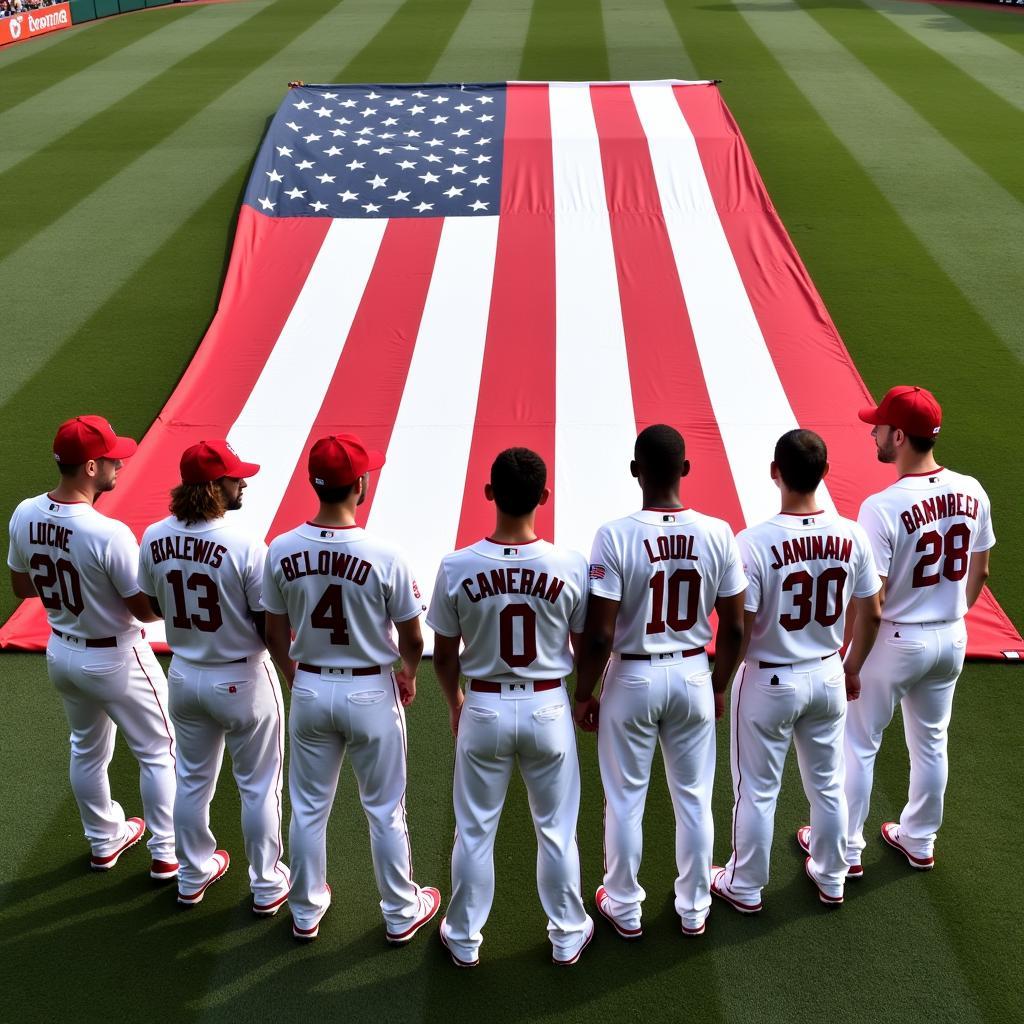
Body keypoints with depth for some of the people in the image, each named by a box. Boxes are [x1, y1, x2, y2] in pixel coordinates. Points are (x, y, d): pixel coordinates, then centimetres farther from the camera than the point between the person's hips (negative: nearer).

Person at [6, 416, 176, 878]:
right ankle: (167, 854, 24)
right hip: (115, 660, -7)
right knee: (158, 752, 14)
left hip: (60, 653, 7)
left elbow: (22, 586, 5)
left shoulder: (24, 516, -10)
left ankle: (104, 841, 43)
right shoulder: (109, 533, -31)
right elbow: (147, 610, -22)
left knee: (87, 749, 26)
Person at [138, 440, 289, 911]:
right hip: (242, 680, -5)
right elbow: (270, 626, -19)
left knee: (192, 780, 23)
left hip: (184, 675, 5)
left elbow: (155, 606, 5)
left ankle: (193, 876, 41)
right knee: (258, 786, 14)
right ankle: (267, 886, 29)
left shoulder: (155, 539, -9)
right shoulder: (246, 545, -25)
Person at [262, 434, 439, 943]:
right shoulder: (384, 555, -21)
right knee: (385, 810, 14)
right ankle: (401, 913, 30)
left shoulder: (282, 551, -11)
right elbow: (412, 639, -10)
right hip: (371, 692, -3)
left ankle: (306, 911, 35)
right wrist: (408, 675, 12)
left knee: (308, 808, 18)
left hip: (310, 689, 3)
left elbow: (275, 635, 0)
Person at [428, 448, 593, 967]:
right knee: (556, 829, 17)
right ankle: (568, 935, 33)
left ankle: (464, 940, 32)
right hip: (548, 709, 0)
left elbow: (443, 656, -4)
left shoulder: (457, 567, -15)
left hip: (483, 710, 0)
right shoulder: (571, 566, -15)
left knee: (474, 831, 16)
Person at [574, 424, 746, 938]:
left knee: (625, 799, 15)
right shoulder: (718, 534, -10)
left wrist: (583, 694, -2)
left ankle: (624, 908, 31)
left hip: (632, 680, -3)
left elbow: (599, 634, -18)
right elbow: (733, 628, -3)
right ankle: (693, 909, 33)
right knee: (694, 798, 18)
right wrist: (719, 686, 13)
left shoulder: (615, 536, -20)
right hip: (693, 676, 3)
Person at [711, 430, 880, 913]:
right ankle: (831, 879, 42)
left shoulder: (754, 542, -24)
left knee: (756, 791, 14)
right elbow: (870, 615, 0)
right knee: (828, 784, 22)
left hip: (768, 682, -4)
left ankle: (745, 887, 32)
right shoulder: (851, 537, -10)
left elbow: (738, 630, -21)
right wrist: (852, 669, 17)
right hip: (828, 676, 4)